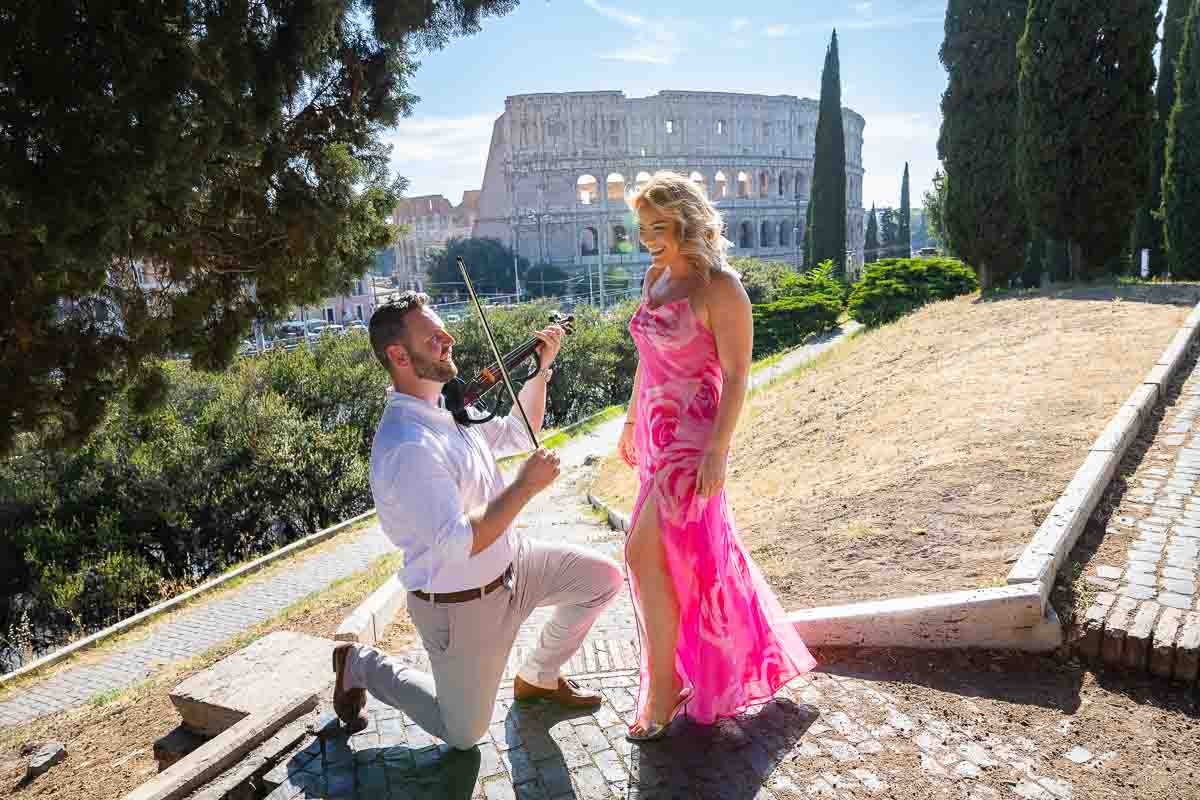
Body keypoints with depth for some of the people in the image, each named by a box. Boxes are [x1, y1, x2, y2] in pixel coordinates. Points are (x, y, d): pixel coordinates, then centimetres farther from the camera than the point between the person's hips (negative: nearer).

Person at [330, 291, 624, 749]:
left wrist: (541, 367, 2)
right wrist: (526, 485, -29)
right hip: (461, 606, -7)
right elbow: (457, 543, -35)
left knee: (602, 578, 5)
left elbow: (520, 432, 12)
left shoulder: (448, 406, -3)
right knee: (463, 736, 11)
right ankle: (361, 666, 30)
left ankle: (539, 677, 25)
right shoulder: (406, 448, -32)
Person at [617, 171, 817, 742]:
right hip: (657, 432, 8)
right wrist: (632, 421, 18)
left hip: (693, 438, -8)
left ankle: (664, 688, 5)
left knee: (645, 551, -10)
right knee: (694, 543, 18)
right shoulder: (656, 277, 9)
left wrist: (718, 452, -19)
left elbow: (736, 376, -15)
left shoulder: (720, 288, -15)